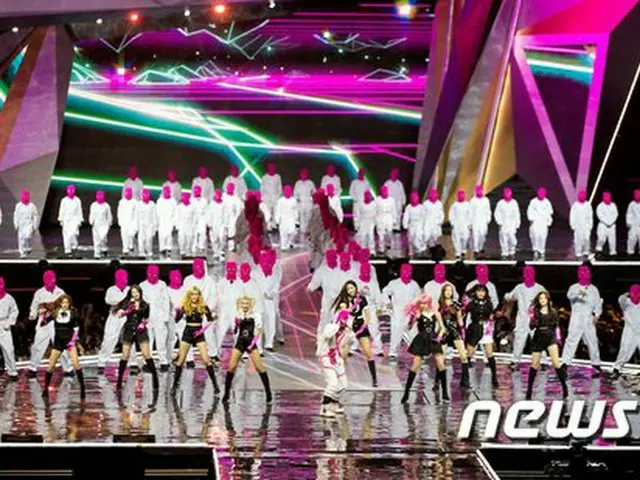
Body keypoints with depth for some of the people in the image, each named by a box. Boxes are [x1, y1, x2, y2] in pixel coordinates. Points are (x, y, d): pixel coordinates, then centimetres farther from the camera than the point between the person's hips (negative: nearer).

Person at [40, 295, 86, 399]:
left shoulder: (72, 313, -5)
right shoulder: (54, 313, -3)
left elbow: (76, 328, 1)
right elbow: (43, 322, -3)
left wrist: (73, 340, -8)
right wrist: (42, 314, -19)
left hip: (69, 341, -1)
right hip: (58, 342, 1)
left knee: (76, 364, -16)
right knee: (51, 366, 0)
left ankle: (82, 388, -9)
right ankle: (45, 388, 16)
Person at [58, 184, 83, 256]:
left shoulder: (77, 200, 1)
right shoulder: (64, 200, 2)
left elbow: (79, 211, 4)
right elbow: (61, 210, 6)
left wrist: (80, 220, 1)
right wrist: (61, 220, 2)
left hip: (74, 219, -2)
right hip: (66, 220, 2)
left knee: (73, 233, -17)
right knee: (66, 235, 1)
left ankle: (74, 246, 7)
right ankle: (67, 250, 7)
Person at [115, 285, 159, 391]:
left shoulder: (145, 305, 6)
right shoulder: (127, 303, 3)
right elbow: (120, 314, -10)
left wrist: (144, 324, -2)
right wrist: (129, 308, -20)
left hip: (140, 330, 0)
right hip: (129, 330, 0)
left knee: (146, 355, -8)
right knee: (125, 356, 2)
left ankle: (155, 378, -6)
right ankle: (119, 381, 9)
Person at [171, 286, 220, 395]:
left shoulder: (203, 306, -2)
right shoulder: (185, 306, -1)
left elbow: (210, 319, 2)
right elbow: (177, 319, -8)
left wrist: (212, 319, -19)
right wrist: (178, 312, -26)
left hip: (199, 334, -1)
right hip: (187, 333, 1)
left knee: (206, 360, -8)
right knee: (180, 360, 5)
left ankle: (215, 384, -2)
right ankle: (175, 385, 15)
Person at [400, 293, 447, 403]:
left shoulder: (435, 313, 2)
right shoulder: (418, 314, -3)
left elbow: (442, 327, 8)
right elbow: (410, 327, -11)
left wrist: (439, 336, -10)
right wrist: (415, 318, -26)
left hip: (433, 340, 1)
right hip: (421, 341, -1)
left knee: (440, 364, -8)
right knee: (415, 366, -3)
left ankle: (445, 393, 1)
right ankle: (406, 393, 5)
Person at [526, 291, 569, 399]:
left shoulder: (552, 312, 4)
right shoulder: (535, 311, 1)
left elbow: (556, 326, 11)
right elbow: (531, 327, -2)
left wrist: (558, 338, 7)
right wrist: (532, 319, -20)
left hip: (550, 337, 0)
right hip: (538, 338, 1)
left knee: (556, 362, -14)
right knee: (534, 364, 5)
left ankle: (564, 386, -8)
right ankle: (529, 389, 16)